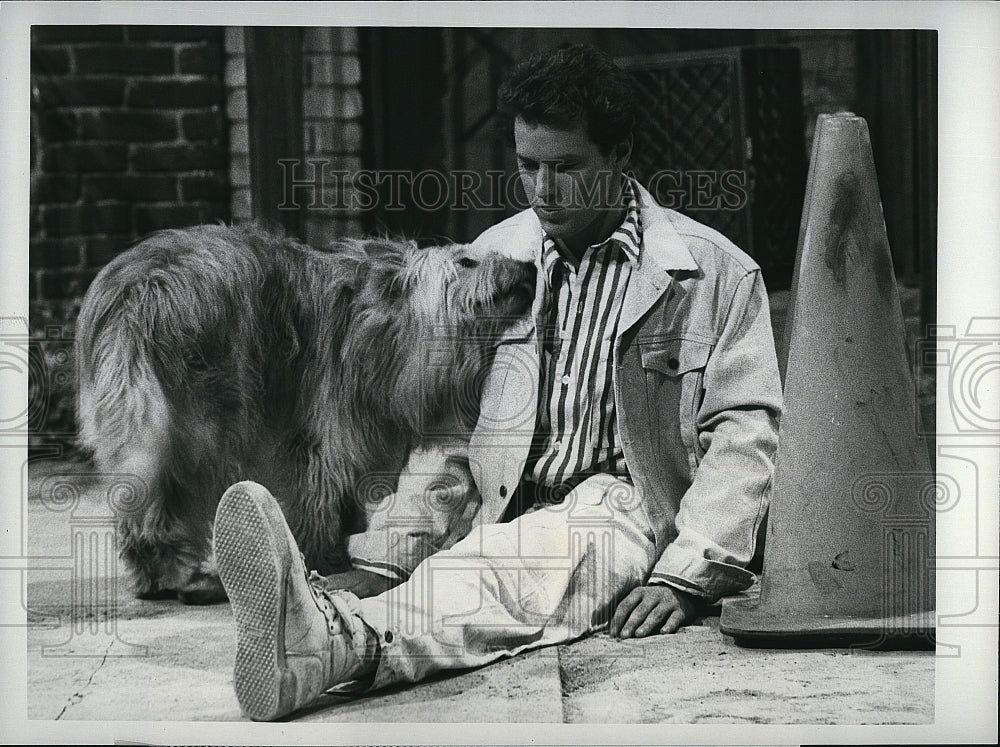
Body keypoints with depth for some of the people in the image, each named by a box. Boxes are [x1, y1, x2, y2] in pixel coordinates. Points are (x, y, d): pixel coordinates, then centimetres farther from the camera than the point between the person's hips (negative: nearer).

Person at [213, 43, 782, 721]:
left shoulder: (718, 274, 5)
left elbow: (745, 435, -1)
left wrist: (684, 576, -15)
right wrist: (382, 564, 0)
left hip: (629, 512, -5)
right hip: (513, 524, 5)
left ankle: (333, 638, -66)